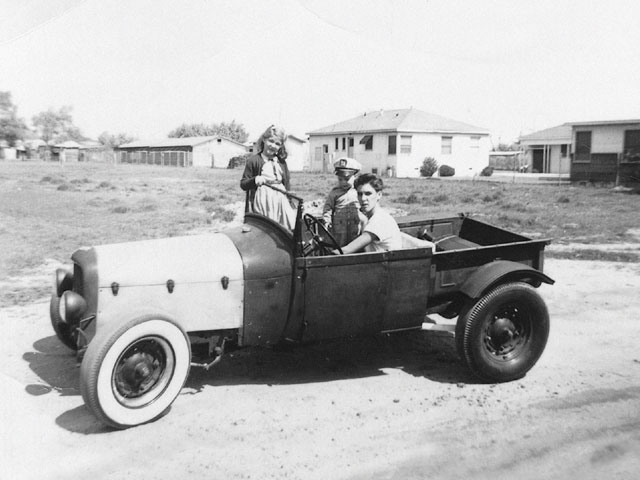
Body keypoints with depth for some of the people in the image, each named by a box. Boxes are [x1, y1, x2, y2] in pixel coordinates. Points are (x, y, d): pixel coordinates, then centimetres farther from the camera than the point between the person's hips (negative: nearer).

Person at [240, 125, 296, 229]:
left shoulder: (282, 162, 15)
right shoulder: (253, 160, 1)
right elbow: (243, 184, 0)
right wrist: (255, 180, -19)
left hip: (281, 202, 4)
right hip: (262, 202, -4)